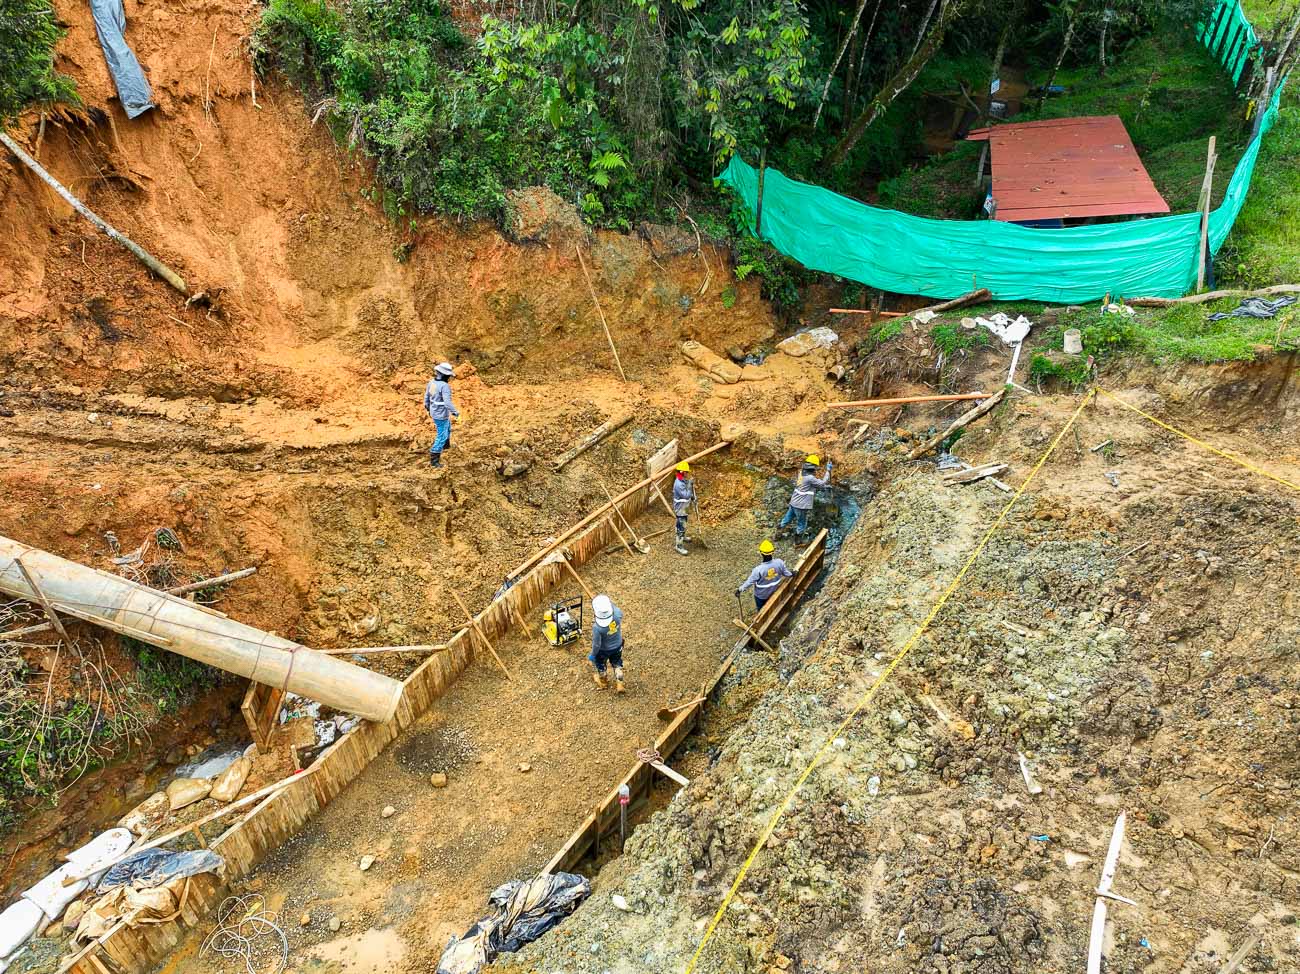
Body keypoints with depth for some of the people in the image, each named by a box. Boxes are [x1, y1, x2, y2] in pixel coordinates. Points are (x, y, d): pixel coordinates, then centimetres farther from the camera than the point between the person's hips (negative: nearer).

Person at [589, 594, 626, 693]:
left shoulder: (597, 628, -41)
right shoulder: (618, 613, -33)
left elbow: (596, 644, -25)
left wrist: (592, 655, -7)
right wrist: (609, 603, -2)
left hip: (603, 650, -3)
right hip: (617, 646, 3)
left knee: (600, 665, 30)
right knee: (617, 664, 31)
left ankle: (603, 681, 56)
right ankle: (619, 684, 42)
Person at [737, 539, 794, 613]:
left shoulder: (758, 569, -40)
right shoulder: (779, 562, -29)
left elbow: (750, 582, -26)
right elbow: (786, 573, -9)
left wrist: (740, 589, -10)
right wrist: (791, 574, 15)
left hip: (761, 595, -3)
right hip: (774, 591, 3)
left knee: (761, 609, 26)